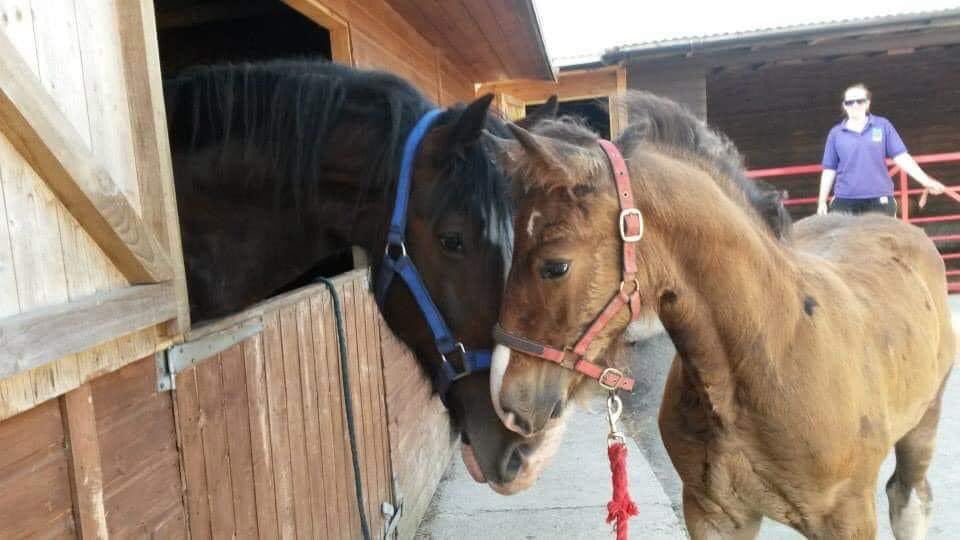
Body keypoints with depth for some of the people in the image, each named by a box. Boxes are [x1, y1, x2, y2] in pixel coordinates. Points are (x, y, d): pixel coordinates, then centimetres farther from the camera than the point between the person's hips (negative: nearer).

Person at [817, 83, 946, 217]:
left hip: (879, 200, 0)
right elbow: (829, 170, 8)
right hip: (845, 201, 0)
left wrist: (925, 181, -6)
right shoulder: (836, 133, 6)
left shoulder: (883, 125, 4)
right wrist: (822, 201, 6)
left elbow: (901, 156, 2)